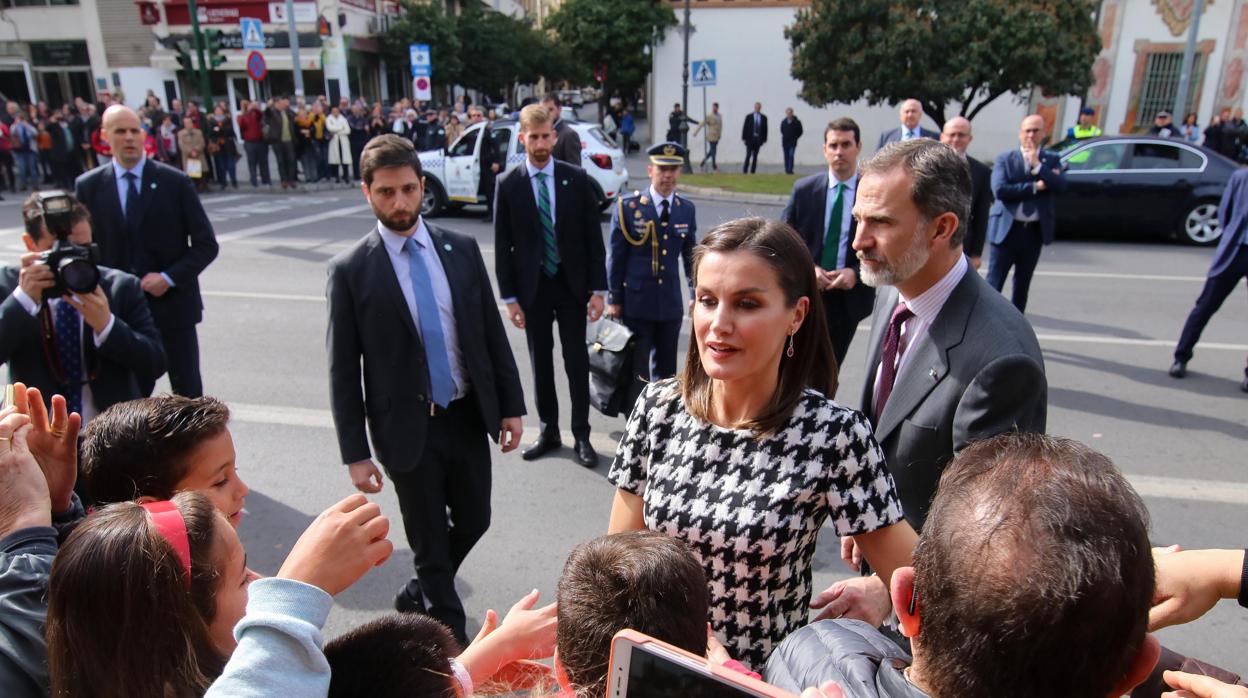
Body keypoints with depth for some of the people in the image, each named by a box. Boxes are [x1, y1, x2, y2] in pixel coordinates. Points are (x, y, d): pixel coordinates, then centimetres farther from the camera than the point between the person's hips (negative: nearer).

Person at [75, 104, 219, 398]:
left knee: (188, 393, 7)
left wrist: (169, 278, -14)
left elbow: (206, 245, -3)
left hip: (173, 305, -1)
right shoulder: (88, 186, 3)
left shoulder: (175, 182, -3)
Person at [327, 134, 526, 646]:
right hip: (407, 427, -3)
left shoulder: (462, 250, 0)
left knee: (474, 522, 16)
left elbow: (492, 333, 5)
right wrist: (355, 453, -8)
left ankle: (420, 592, 45)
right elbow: (343, 371, -7)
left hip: (469, 416, 4)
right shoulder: (350, 270, -9)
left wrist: (511, 405, 3)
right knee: (429, 538, 11)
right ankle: (451, 634, 33)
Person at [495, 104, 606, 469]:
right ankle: (548, 431, 26)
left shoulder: (576, 178, -2)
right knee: (540, 362, 11)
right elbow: (502, 245, -1)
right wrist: (510, 297, -4)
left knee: (577, 363, 6)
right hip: (532, 287, 0)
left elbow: (593, 237, -1)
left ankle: (581, 435, 18)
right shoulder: (508, 184, -3)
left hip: (572, 284, 0)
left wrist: (598, 289, -5)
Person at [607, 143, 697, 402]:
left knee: (666, 370, 14)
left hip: (671, 303, 4)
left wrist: (696, 292, 11)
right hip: (636, 303, -4)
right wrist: (614, 299, -4)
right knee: (637, 370, 2)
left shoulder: (687, 209, 6)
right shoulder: (627, 206, -6)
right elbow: (617, 256, -4)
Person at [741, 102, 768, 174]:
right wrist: (744, 138, -5)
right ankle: (744, 171, -3)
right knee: (748, 155, -8)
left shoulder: (764, 117, 7)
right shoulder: (749, 116, 3)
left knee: (755, 156, 2)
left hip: (758, 139, 2)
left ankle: (752, 171, 5)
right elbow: (745, 127, 2)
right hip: (750, 139, -2)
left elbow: (765, 128, 7)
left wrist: (764, 139, 0)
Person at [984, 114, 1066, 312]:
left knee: (1023, 283, 13)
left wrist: (1038, 165, -15)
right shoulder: (1004, 159, 1)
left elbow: (1061, 185, -8)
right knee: (994, 283, -3)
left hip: (1035, 231, 3)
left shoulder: (1051, 160, 9)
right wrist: (1034, 187, -14)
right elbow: (999, 190, -13)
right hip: (1007, 229, -3)